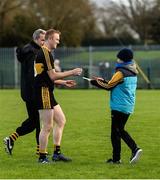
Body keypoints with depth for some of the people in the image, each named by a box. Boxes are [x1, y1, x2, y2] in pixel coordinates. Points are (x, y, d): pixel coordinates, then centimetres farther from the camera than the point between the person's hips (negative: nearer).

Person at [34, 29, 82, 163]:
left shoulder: (44, 53, 17)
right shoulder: (46, 53, -15)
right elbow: (53, 76, -19)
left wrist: (64, 82, 23)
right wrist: (72, 72, -12)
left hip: (48, 94, 11)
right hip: (43, 93, -11)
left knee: (61, 121, 14)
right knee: (47, 127, -5)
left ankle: (57, 153, 16)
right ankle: (42, 157, 2)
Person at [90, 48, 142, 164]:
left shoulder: (121, 73, -13)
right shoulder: (133, 73, 12)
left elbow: (109, 86, -7)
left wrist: (96, 82, 7)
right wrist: (102, 81, 18)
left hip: (119, 107, -8)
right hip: (128, 107, 8)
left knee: (115, 132, -2)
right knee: (120, 130, 16)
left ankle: (116, 158, -5)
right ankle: (135, 149, 3)